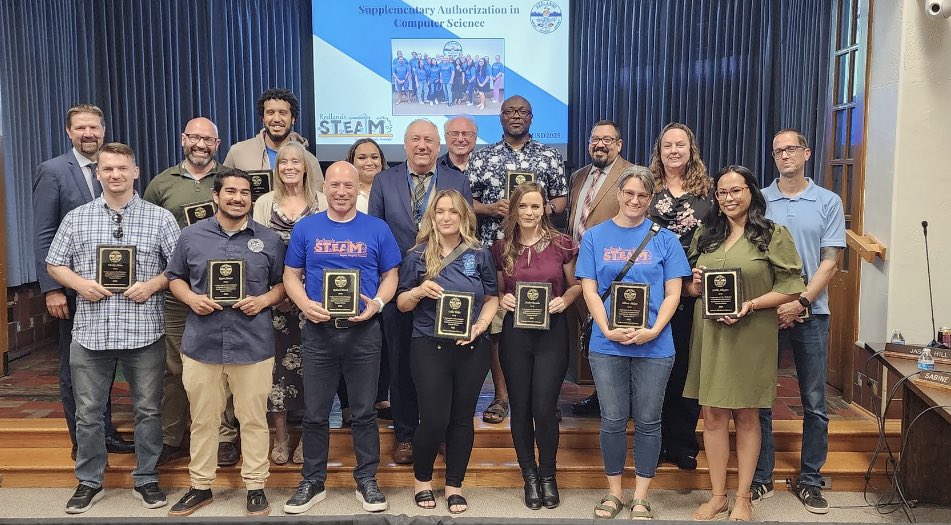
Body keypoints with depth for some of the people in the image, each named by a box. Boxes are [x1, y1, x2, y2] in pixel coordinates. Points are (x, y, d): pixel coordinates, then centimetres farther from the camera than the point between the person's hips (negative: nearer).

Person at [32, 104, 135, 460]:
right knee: (75, 368, 9)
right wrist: (51, 289, -14)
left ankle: (105, 434, 27)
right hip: (73, 288, -4)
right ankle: (82, 442, 21)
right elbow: (42, 235, -9)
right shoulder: (53, 171, -7)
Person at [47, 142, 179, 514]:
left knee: (147, 409, 8)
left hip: (143, 332, -1)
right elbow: (55, 264, 11)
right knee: (88, 411, 11)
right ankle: (89, 482, 27)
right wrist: (80, 283, -8)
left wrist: (151, 285, -14)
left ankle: (146, 480, 23)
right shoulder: (76, 218, 7)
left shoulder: (160, 218, 1)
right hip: (90, 333, 2)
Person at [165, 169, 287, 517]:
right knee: (203, 420, 12)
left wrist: (264, 300, -10)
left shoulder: (269, 240, 4)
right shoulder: (192, 236, 6)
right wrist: (191, 298, -7)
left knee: (253, 420, 7)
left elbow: (283, 283, 9)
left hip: (253, 345, -1)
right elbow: (174, 278, 12)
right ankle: (200, 487, 28)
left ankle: (256, 487, 20)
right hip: (202, 344, 1)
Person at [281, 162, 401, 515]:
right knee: (315, 413, 10)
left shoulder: (378, 229, 3)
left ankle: (367, 481, 23)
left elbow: (390, 276, 6)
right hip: (318, 331, 1)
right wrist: (305, 304, -13)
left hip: (364, 331, -1)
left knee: (364, 411, 9)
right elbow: (291, 275, 6)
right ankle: (312, 482, 25)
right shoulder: (305, 228, 5)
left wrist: (378, 303, -14)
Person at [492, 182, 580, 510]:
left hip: (551, 333, -2)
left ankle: (548, 475, 22)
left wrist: (564, 300, -10)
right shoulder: (501, 248, 3)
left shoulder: (562, 244, -2)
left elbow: (576, 284, 9)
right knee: (520, 408, 9)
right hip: (514, 334, 2)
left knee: (544, 409, -2)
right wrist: (502, 299, -8)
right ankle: (530, 477, 27)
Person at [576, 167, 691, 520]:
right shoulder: (595, 237, 4)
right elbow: (589, 290, 0)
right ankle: (614, 492, 25)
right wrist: (607, 330, -14)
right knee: (613, 420, 8)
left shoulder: (663, 238, 2)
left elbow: (673, 293, 0)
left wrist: (653, 331, -15)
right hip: (607, 344, 0)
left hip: (654, 345, 0)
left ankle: (641, 497, 22)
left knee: (648, 421, 8)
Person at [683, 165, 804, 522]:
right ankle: (717, 495, 20)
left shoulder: (773, 235, -2)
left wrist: (750, 306, -19)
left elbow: (790, 289, -6)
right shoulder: (705, 235, 11)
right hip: (709, 334, 4)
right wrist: (694, 286, -5)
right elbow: (690, 287, 18)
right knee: (712, 415, 7)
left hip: (751, 337, -4)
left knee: (746, 416, 7)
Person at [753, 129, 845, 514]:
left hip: (810, 313, 0)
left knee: (814, 404, 6)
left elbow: (830, 263, -1)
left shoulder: (828, 202, 4)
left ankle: (810, 481, 20)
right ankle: (761, 478, 17)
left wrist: (801, 302, -13)